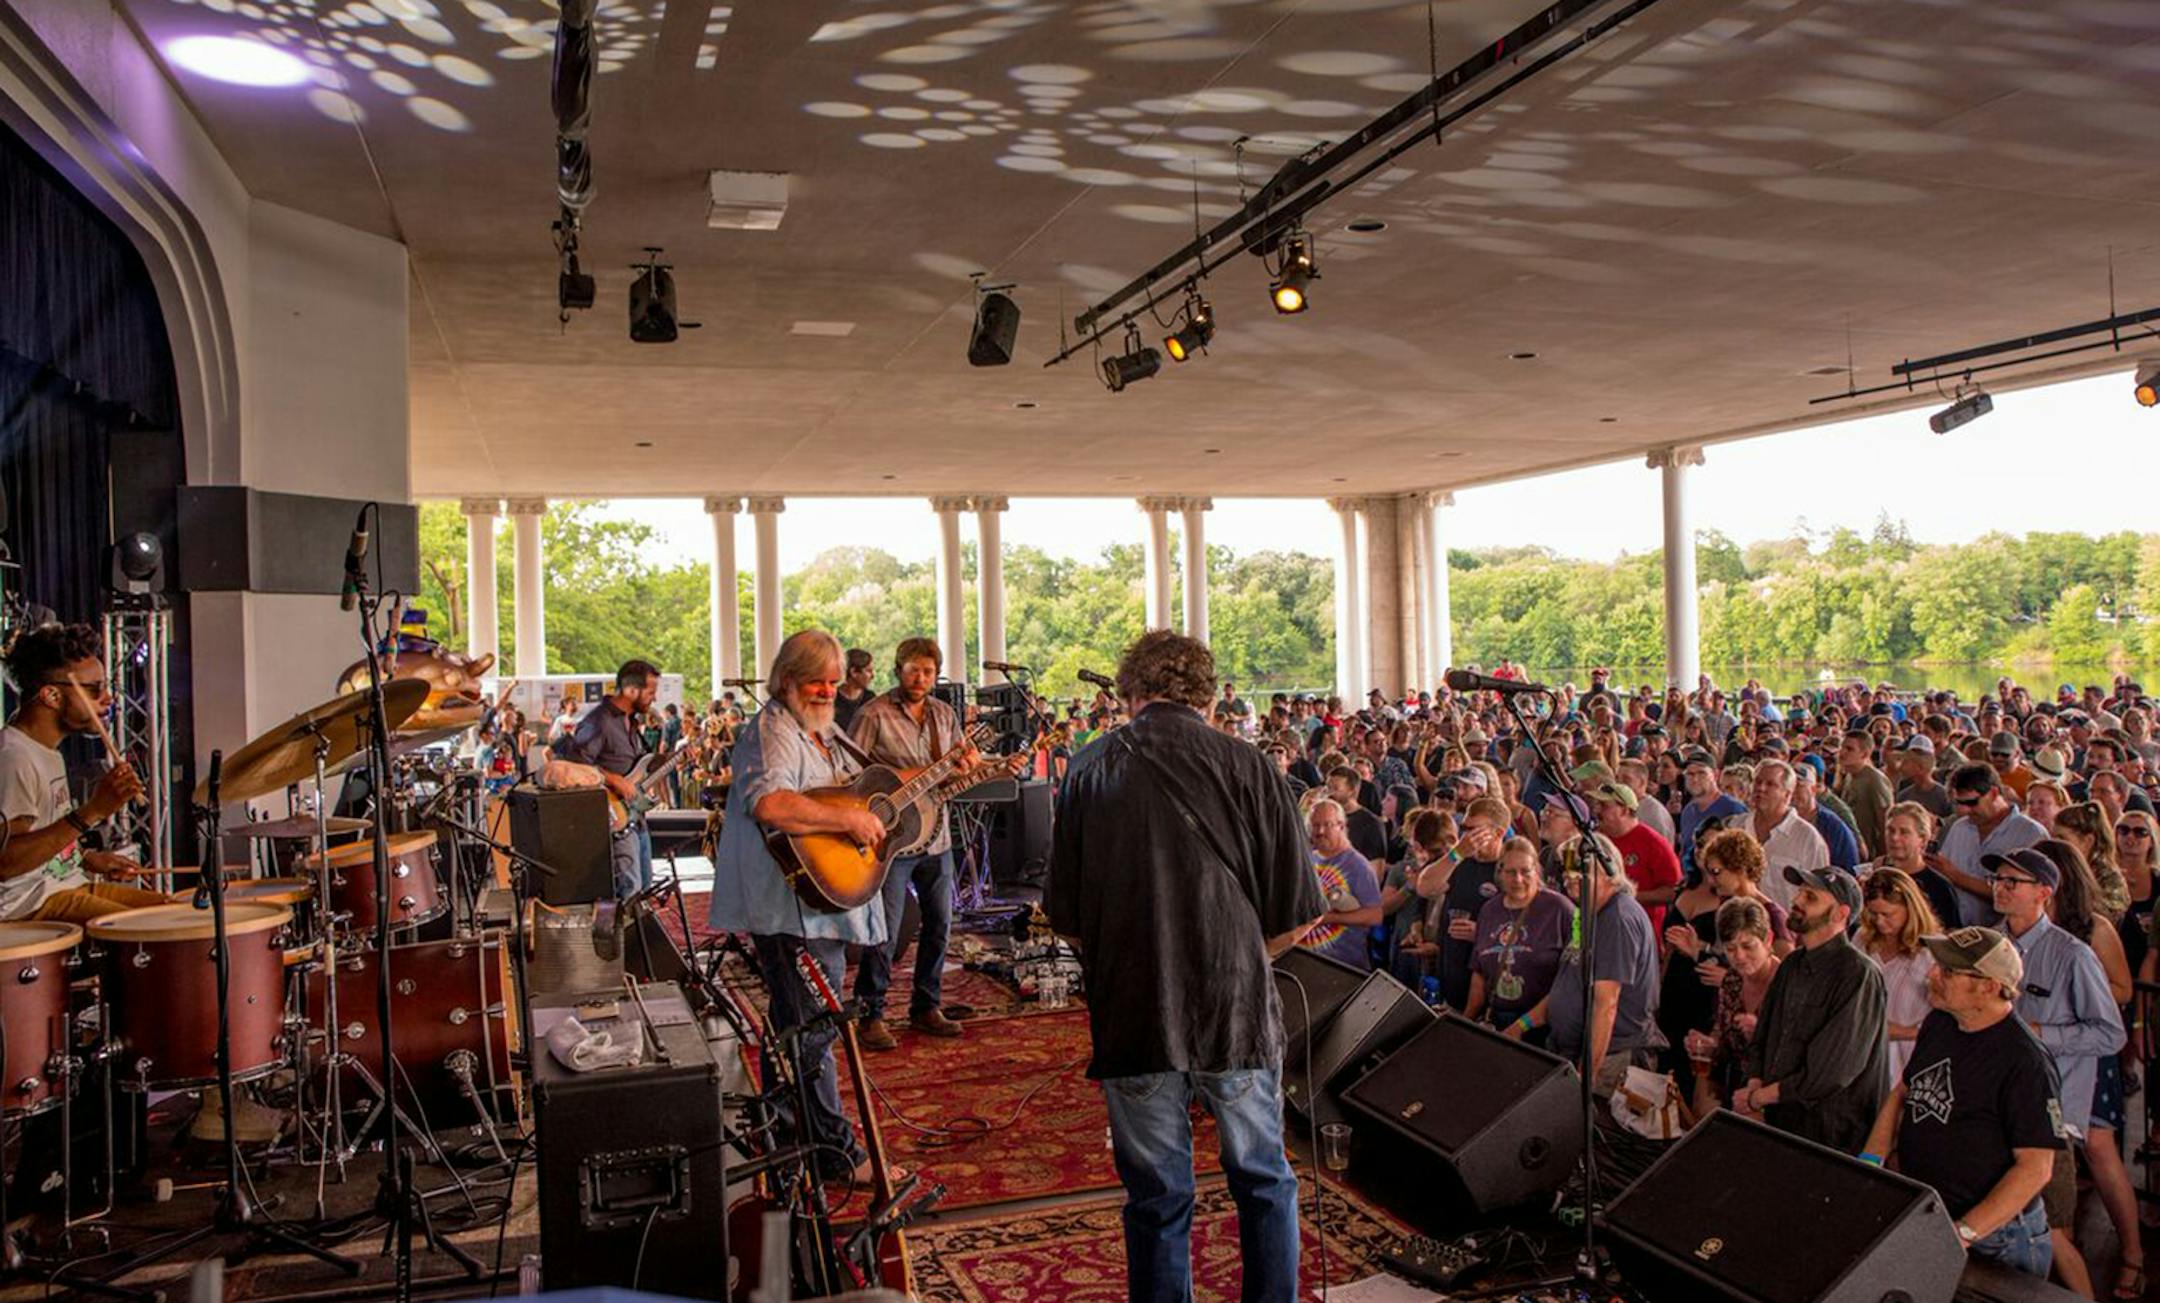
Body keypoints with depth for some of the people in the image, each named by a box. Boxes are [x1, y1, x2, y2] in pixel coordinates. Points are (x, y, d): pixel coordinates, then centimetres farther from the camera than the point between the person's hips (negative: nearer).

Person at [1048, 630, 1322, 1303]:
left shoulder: (1089, 769, 0)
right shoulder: (1243, 764, -5)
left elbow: (1067, 918, 3)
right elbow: (1298, 915, -4)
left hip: (1131, 1015, 1)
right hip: (1236, 1007, -1)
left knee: (1156, 1195, 14)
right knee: (1263, 1179, 20)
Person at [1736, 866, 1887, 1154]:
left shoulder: (1859, 975, -13)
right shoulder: (1791, 965, 11)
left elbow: (1828, 1074, -17)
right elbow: (1762, 1040, 16)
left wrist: (1757, 1097, -9)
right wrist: (1754, 1085, -3)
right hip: (1779, 1121, 6)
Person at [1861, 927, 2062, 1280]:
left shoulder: (2024, 1062, -21)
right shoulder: (1938, 1024, 2)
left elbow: (2036, 1167, -22)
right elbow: (1902, 1092, 14)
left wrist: (1963, 1234, -25)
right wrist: (1871, 1159, 0)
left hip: (1993, 1237, -7)